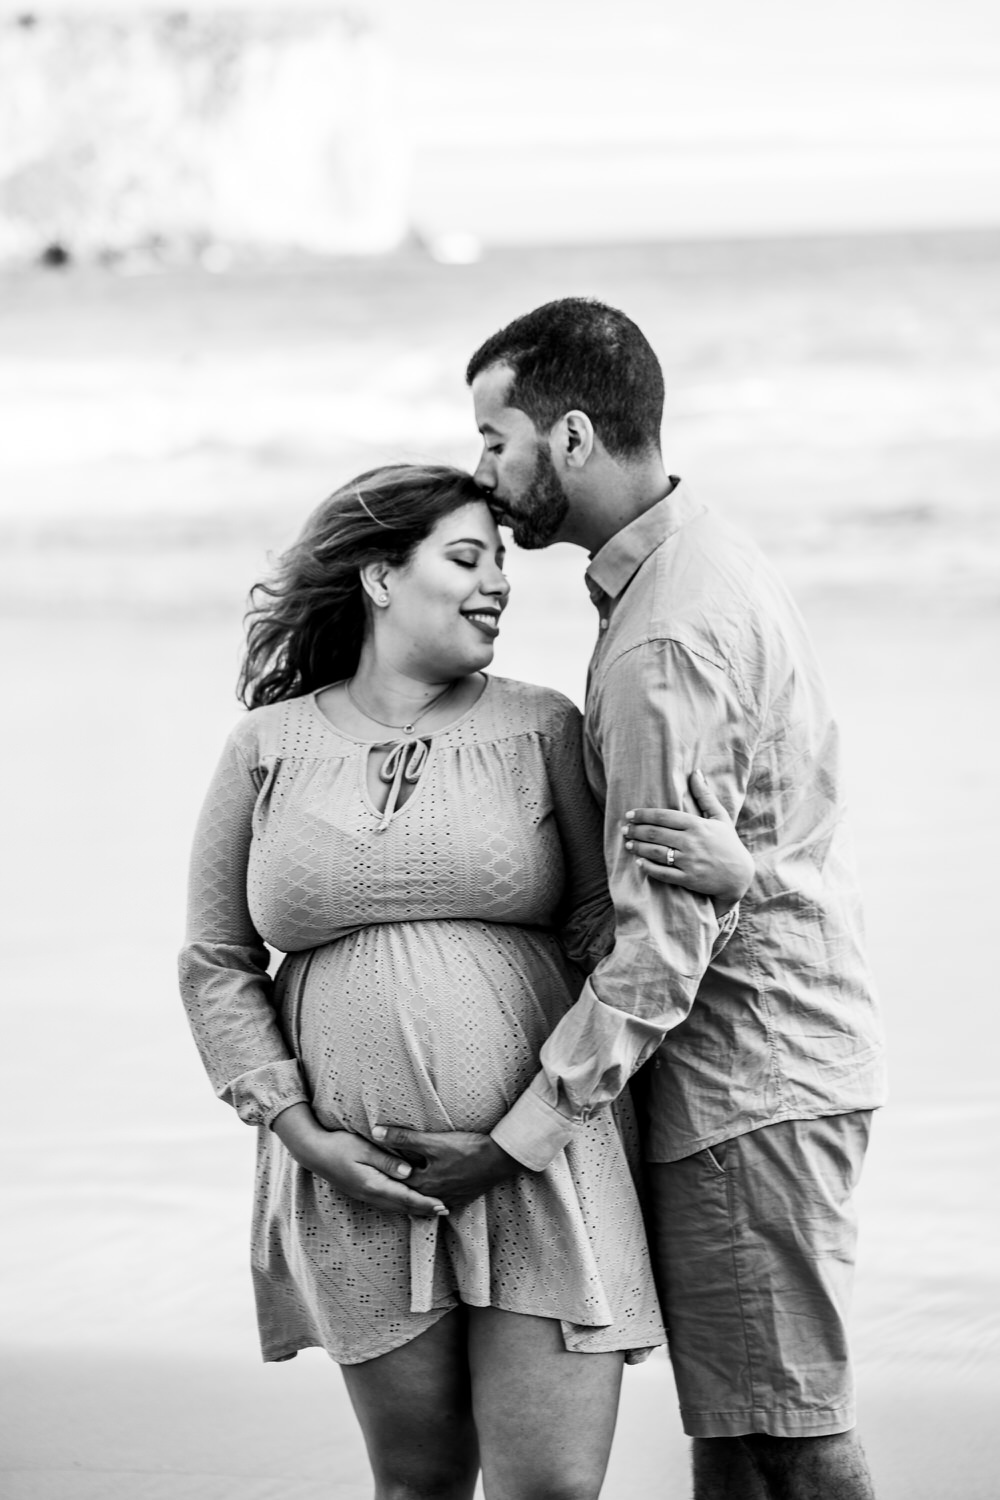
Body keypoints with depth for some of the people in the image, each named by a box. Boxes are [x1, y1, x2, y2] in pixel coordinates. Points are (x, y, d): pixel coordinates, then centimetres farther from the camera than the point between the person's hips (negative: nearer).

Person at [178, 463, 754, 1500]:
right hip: (363, 1181, 1)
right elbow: (216, 965, 8)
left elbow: (607, 936, 2)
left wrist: (725, 879, -19)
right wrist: (302, 1134, -4)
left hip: (543, 1164, -1)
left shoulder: (540, 732, 4)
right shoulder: (267, 750, 5)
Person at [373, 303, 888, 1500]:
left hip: (748, 1085, -10)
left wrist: (515, 1142, -20)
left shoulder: (666, 642, -21)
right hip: (771, 1060, 10)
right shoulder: (702, 560, 13)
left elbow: (662, 944, -23)